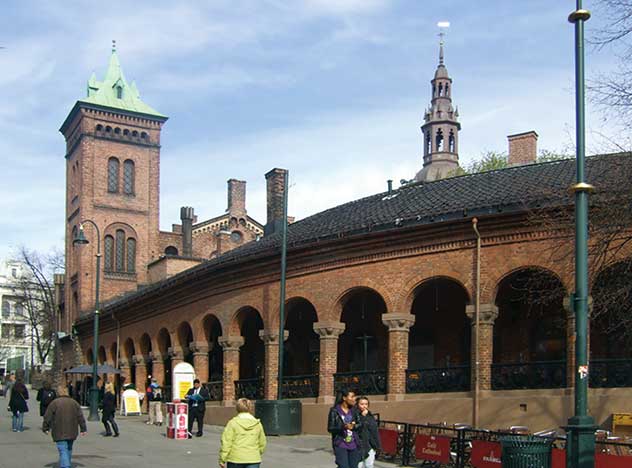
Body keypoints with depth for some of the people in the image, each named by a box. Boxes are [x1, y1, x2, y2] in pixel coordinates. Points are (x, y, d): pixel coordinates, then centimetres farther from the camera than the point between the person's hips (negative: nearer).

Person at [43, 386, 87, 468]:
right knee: (69, 450, 20)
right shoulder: (74, 403, 8)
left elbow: (47, 417, -3)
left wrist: (45, 428, 8)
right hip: (71, 433, 4)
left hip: (59, 433, -4)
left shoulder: (54, 403, -3)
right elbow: (81, 417, 8)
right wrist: (83, 429, 12)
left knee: (63, 451, -9)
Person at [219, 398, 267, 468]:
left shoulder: (232, 423, -5)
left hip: (235, 459, -1)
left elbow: (226, 442, -9)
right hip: (253, 460, 1)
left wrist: (222, 460, -3)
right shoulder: (257, 424, 4)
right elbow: (262, 444, 12)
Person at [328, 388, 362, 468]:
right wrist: (343, 427, -23)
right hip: (340, 445, -4)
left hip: (353, 445, 4)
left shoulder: (354, 410, 6)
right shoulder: (334, 411, -7)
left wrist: (354, 426, -15)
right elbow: (330, 428, -7)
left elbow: (360, 424, 8)